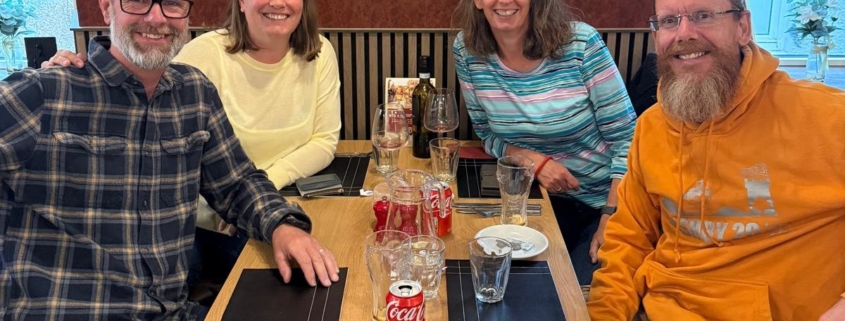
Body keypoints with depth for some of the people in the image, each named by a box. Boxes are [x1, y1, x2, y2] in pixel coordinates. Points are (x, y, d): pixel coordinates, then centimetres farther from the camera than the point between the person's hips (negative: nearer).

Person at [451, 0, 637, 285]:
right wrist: (534, 160, -17)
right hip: (541, 198, 3)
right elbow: (489, 134, 3)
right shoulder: (468, 51, -10)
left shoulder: (581, 44, -19)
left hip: (605, 201, -2)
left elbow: (626, 138, -14)